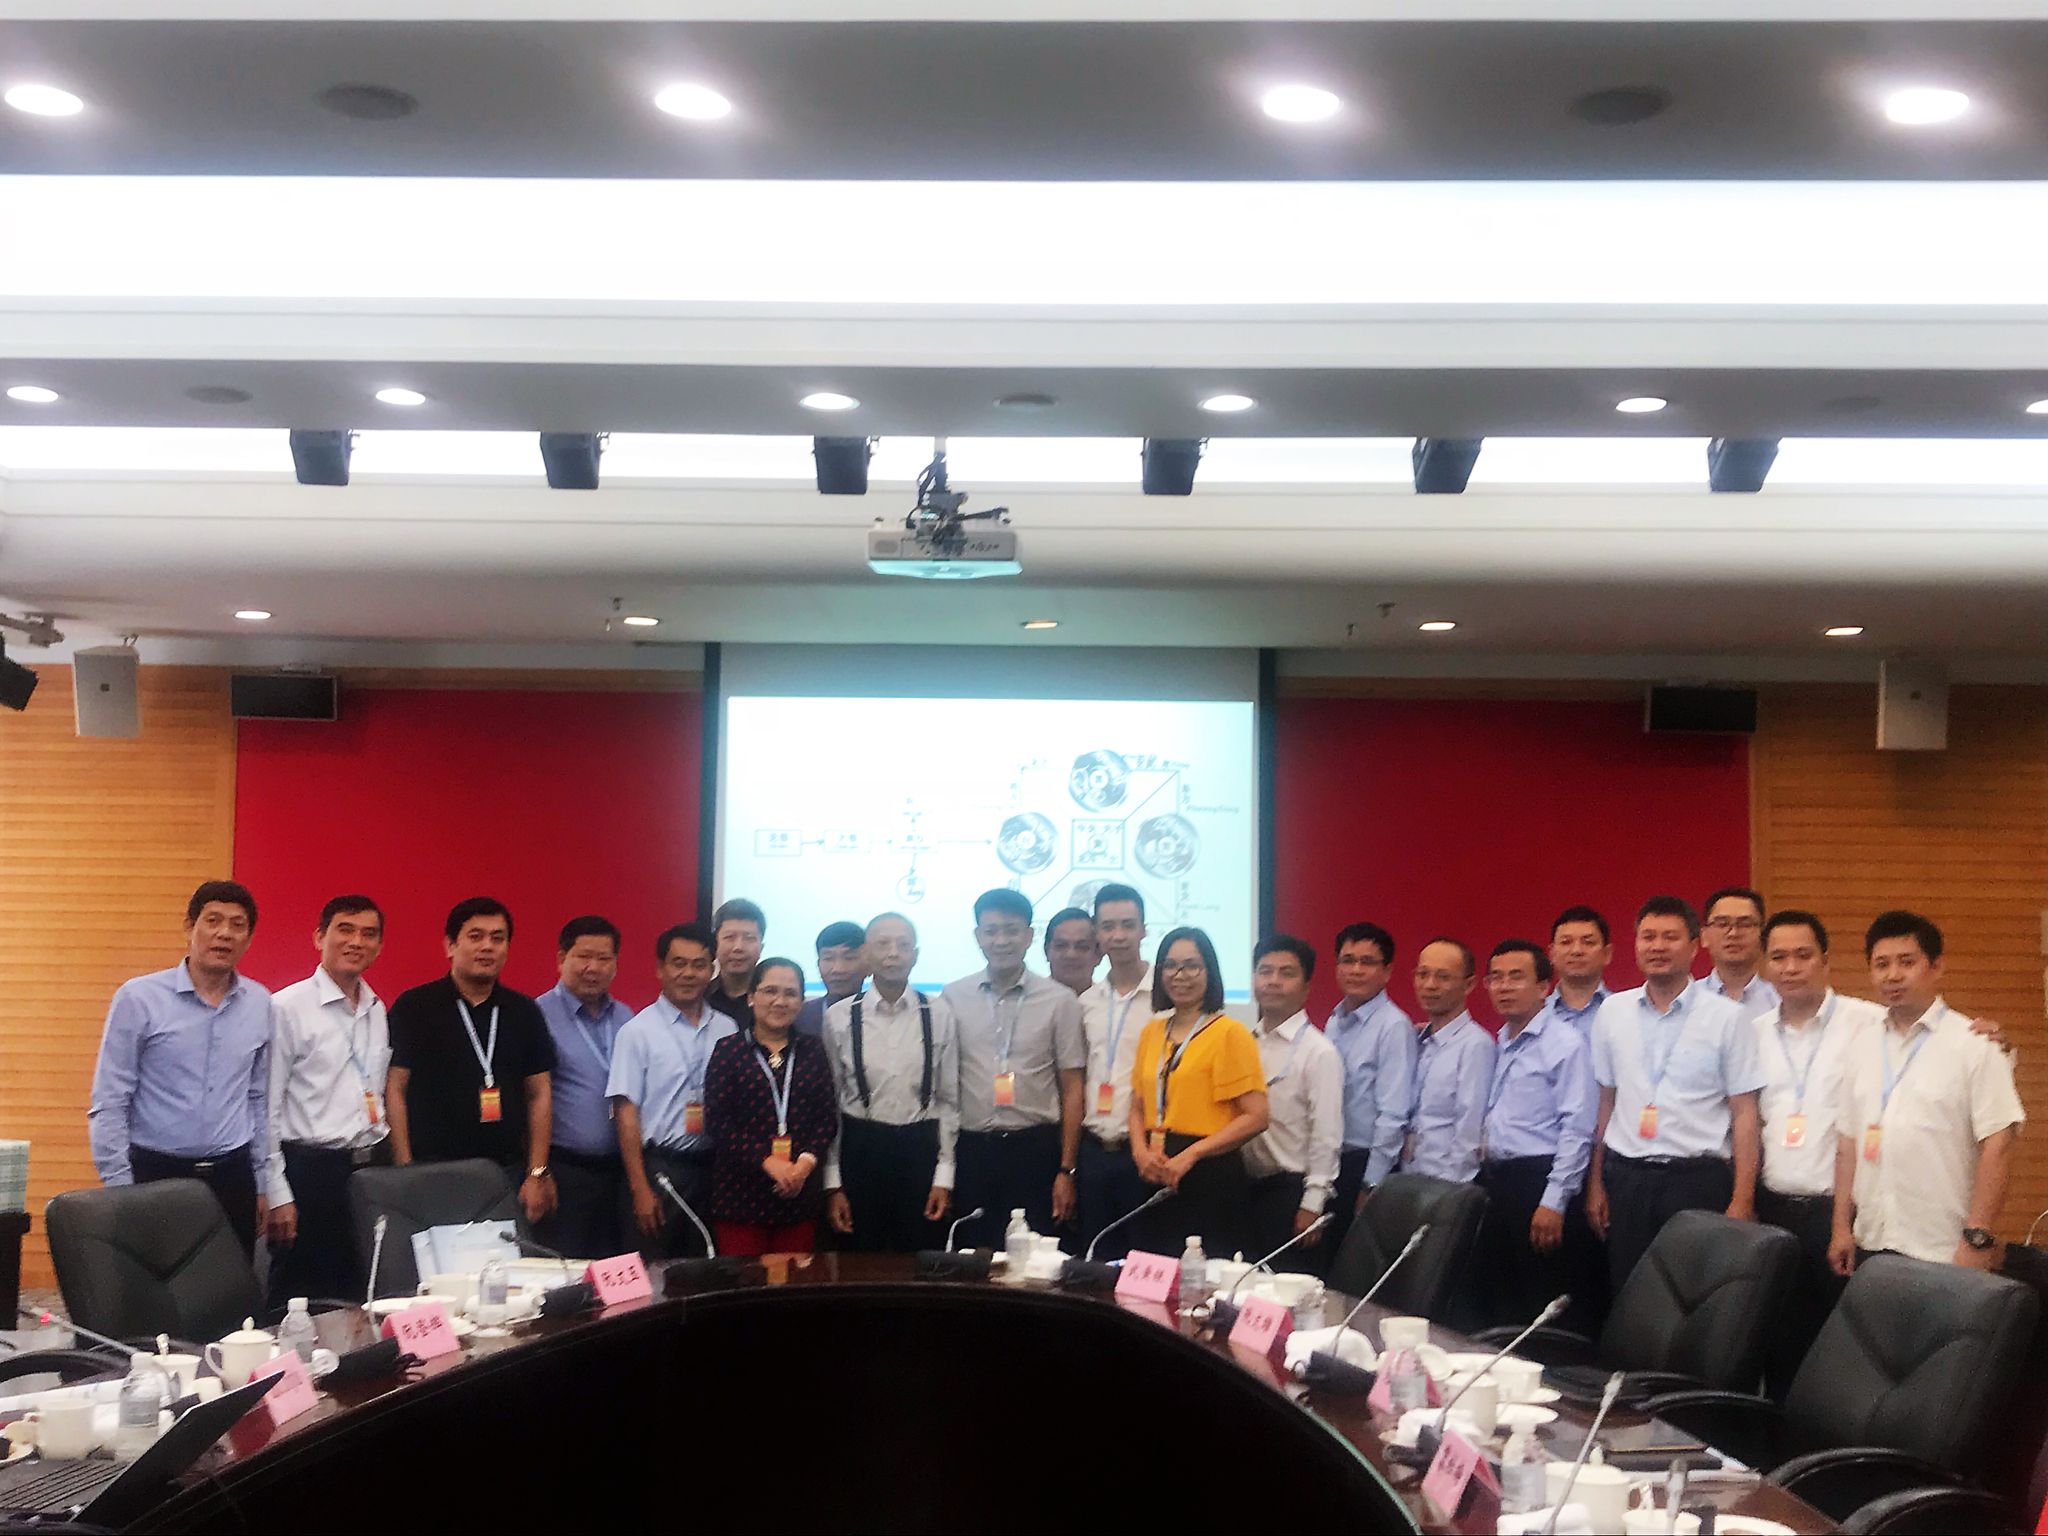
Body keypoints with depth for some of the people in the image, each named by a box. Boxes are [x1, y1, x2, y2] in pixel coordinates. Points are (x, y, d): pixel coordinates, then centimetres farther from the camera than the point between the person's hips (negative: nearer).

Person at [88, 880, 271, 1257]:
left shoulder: (260, 1005, 8)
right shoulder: (138, 998, -4)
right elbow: (108, 1104, -4)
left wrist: (262, 1182, 13)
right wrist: (119, 1186, -8)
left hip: (232, 1176, 3)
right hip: (155, 1174, -3)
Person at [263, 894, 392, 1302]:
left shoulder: (378, 1012, 12)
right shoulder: (288, 1008, -7)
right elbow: (268, 1107, -8)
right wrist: (277, 1193, -11)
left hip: (372, 1167, 6)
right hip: (311, 1171, -6)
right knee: (301, 1303, 0)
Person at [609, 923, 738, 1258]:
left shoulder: (726, 1030, 6)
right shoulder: (638, 1031, -4)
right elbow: (626, 1112, -6)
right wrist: (640, 1189, -10)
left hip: (713, 1167, 4)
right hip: (661, 1165, -4)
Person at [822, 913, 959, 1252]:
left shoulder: (938, 1015, 0)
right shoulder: (839, 1017, -1)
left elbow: (949, 1100, 5)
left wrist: (944, 1175, 1)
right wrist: (832, 1183, 1)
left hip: (921, 1151, 0)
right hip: (860, 1149, 0)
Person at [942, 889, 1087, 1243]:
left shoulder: (1060, 1002, 2)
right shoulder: (953, 998, 6)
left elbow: (1072, 1090, 3)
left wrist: (1066, 1170, -1)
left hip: (1035, 1150, -1)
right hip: (971, 1148, 1)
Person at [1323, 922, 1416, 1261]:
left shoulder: (1394, 1027, -11)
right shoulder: (1334, 1023, 12)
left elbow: (1393, 1116, -15)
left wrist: (1370, 1186, -16)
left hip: (1365, 1165, -7)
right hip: (1330, 1163, 7)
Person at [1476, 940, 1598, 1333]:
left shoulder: (1565, 1043, -9)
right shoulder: (1499, 1045, 16)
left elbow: (1576, 1130, -15)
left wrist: (1553, 1201, -19)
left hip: (1538, 1180, -8)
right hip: (1495, 1181, 8)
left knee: (1545, 1310, -6)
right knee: (1495, 1301, 11)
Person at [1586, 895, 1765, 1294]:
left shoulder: (1725, 1017, -1)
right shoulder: (1613, 1012, 9)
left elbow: (1744, 1114, -2)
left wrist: (1742, 1202, -7)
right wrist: (1595, 1183, 11)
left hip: (1697, 1177, -3)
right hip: (1626, 1177, 3)